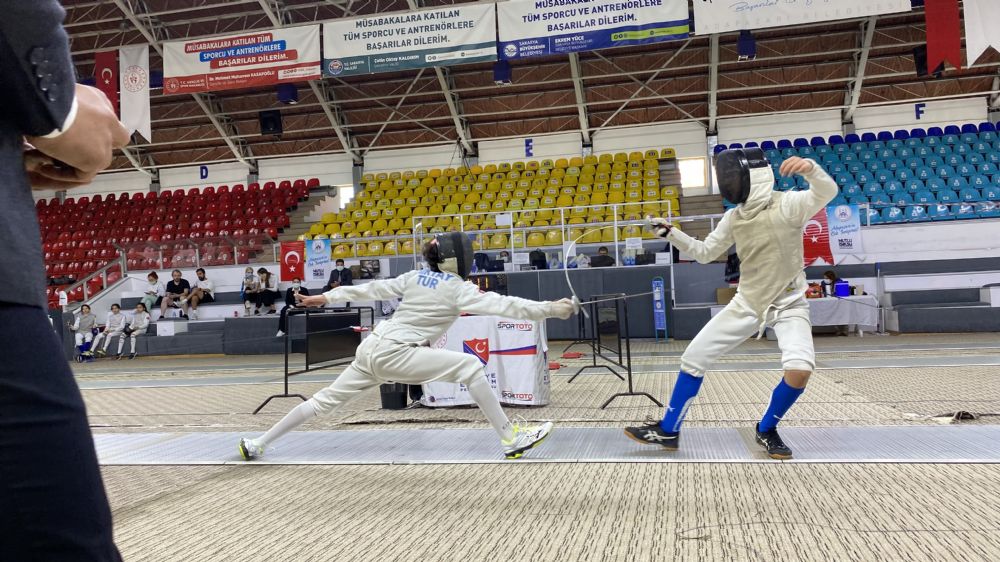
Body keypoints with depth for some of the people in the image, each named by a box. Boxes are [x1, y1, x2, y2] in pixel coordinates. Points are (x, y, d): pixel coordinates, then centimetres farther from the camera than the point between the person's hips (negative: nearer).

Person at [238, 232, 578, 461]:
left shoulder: (416, 277, 13)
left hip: (373, 348, 8)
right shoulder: (457, 289, -7)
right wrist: (552, 309, -12)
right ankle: (511, 438, -12)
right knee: (469, 366, -12)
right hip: (393, 354, -8)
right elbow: (504, 306, -13)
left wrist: (327, 297, 20)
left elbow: (372, 289, 16)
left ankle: (257, 444, 28)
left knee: (325, 402, 19)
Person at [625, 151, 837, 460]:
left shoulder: (787, 204, -16)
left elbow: (828, 192, -35)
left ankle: (766, 429, 0)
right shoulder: (733, 217, 0)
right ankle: (668, 430, 11)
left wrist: (810, 167, -55)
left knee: (799, 370, -28)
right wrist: (671, 233, -5)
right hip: (747, 303, 5)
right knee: (693, 358, -1)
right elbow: (704, 253, 8)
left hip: (788, 304, -5)